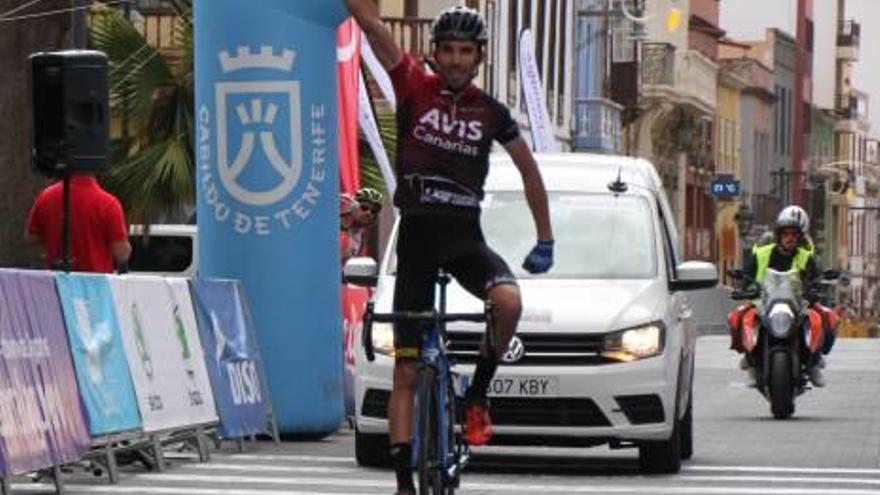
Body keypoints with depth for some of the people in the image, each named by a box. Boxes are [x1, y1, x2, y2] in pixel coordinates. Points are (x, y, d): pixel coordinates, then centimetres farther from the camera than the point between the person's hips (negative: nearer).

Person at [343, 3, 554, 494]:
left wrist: (545, 241, 13)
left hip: (466, 236, 1)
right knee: (407, 370, 0)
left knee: (508, 301, -32)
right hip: (417, 237, 0)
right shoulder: (415, 88, -1)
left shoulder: (491, 112, 3)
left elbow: (529, 168, 16)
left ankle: (478, 395, -8)